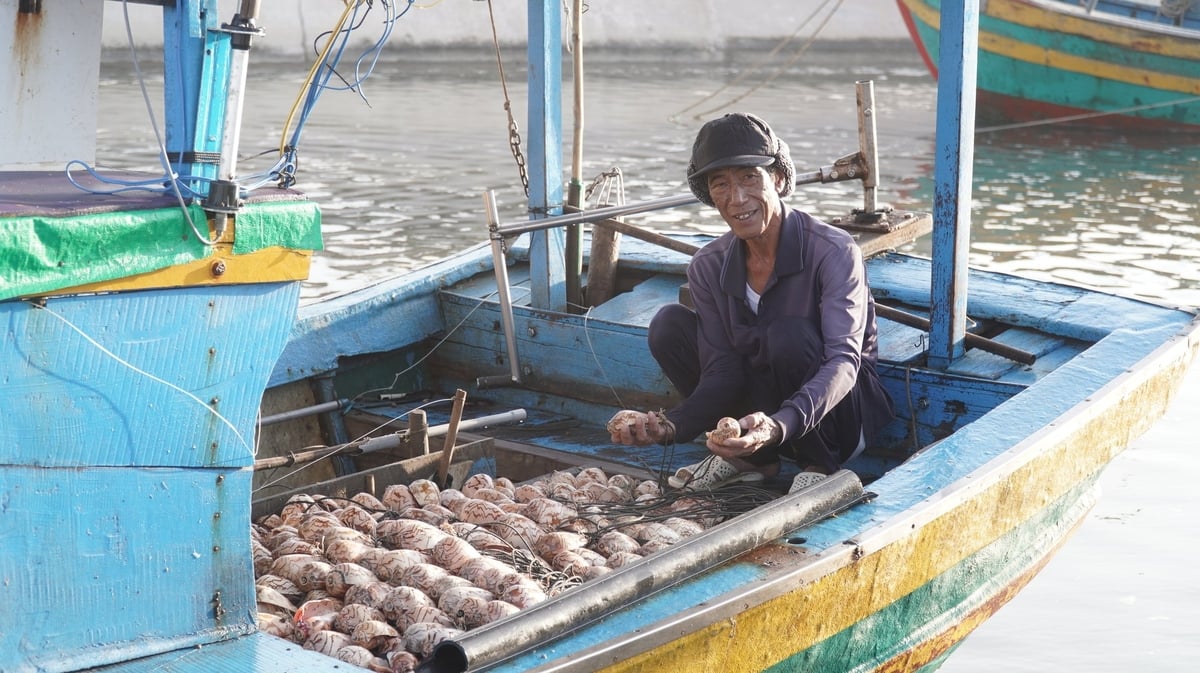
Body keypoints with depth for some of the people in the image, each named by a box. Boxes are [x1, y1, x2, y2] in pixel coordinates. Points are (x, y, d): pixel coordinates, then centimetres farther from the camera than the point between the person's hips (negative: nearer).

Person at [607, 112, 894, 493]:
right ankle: (752, 458, -2)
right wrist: (671, 426, -30)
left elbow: (843, 361, -31)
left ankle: (818, 466, -11)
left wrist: (780, 426, -50)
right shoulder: (708, 268, -6)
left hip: (838, 413, -5)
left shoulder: (834, 252, -22)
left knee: (790, 335, -34)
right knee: (670, 326, -11)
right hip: (765, 402, 5)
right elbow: (722, 373, -8)